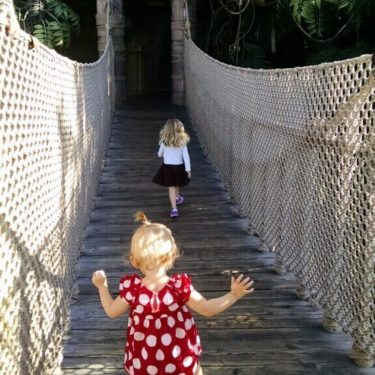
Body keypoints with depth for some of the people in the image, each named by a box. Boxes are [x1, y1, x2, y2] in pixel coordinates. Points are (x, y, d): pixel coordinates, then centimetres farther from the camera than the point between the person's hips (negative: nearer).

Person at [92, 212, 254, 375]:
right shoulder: (180, 286, -24)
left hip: (145, 358, 1)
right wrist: (233, 295, -9)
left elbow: (111, 311, -4)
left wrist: (101, 285, 11)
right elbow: (207, 309, -16)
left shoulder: (132, 289, -21)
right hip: (180, 353, 0)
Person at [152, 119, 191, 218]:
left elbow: (160, 154, 5)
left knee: (171, 188, -2)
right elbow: (186, 156, -9)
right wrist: (188, 169, -3)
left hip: (167, 167, -2)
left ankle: (174, 209, -11)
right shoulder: (182, 141, -9)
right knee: (177, 185, 26)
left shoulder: (164, 141, -11)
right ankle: (177, 198, 51)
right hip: (179, 167, 2)